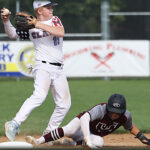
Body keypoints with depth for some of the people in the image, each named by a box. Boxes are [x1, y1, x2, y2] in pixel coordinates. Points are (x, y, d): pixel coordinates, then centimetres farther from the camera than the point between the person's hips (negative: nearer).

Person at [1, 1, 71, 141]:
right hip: (43, 66, -5)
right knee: (40, 94, -30)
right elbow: (12, 34, 11)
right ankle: (14, 124, -36)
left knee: (64, 103, 6)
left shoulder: (54, 20, 9)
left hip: (58, 69, 5)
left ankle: (49, 133, 18)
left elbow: (61, 32, -10)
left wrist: (41, 25, -17)